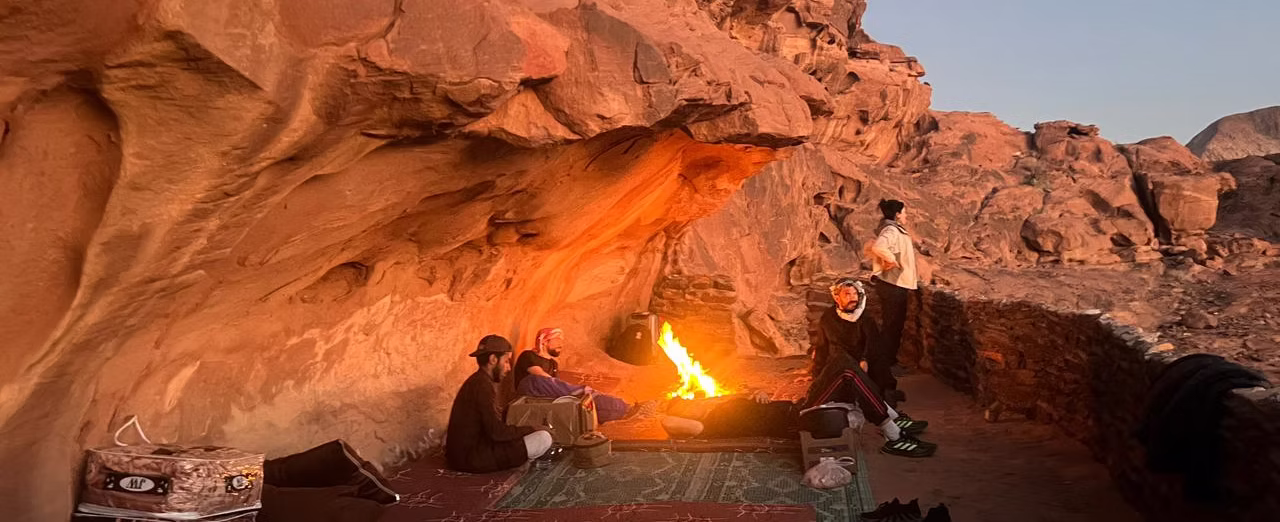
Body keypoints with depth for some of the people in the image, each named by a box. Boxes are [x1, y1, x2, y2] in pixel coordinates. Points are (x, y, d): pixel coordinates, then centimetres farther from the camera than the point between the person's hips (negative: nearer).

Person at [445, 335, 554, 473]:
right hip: (472, 459, -11)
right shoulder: (483, 385, -17)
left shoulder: (477, 380, 13)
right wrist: (532, 430, -10)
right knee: (544, 437, -16)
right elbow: (497, 432, -22)